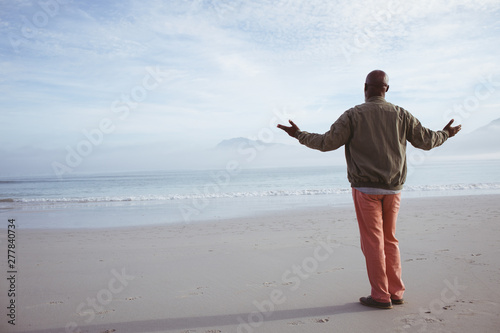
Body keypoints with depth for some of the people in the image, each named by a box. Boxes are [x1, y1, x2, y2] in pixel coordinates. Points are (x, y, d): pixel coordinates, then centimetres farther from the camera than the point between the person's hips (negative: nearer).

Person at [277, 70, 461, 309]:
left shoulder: (353, 115, -6)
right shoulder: (400, 115, 5)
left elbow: (327, 143, -9)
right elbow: (426, 141, 9)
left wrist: (298, 134, 3)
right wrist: (446, 133, 30)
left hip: (366, 188, -4)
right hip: (393, 188, 4)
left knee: (372, 242, 2)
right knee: (389, 239, 15)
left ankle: (380, 296, 8)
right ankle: (396, 292, 19)